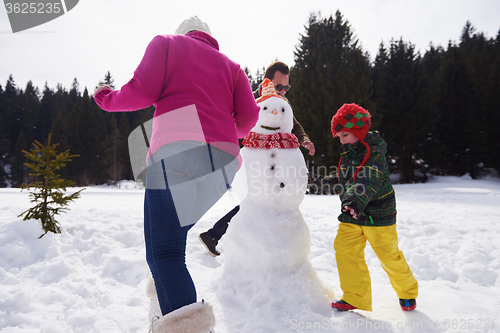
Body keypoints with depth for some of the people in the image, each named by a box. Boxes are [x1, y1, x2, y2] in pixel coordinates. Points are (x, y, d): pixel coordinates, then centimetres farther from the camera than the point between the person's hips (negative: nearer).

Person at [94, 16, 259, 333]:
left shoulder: (167, 43, 20)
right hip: (224, 159, 5)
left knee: (163, 252, -8)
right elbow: (249, 117, 12)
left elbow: (143, 90, 2)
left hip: (175, 151, -4)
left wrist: (109, 99, 22)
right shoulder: (230, 65, 28)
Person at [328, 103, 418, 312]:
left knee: (389, 255, 6)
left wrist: (356, 200, -49)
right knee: (345, 249, -5)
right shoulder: (347, 153, 7)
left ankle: (407, 291, 34)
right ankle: (355, 299, 8)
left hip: (377, 214, -6)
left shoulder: (375, 152, -17)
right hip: (351, 216, 7)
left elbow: (369, 180, -36)